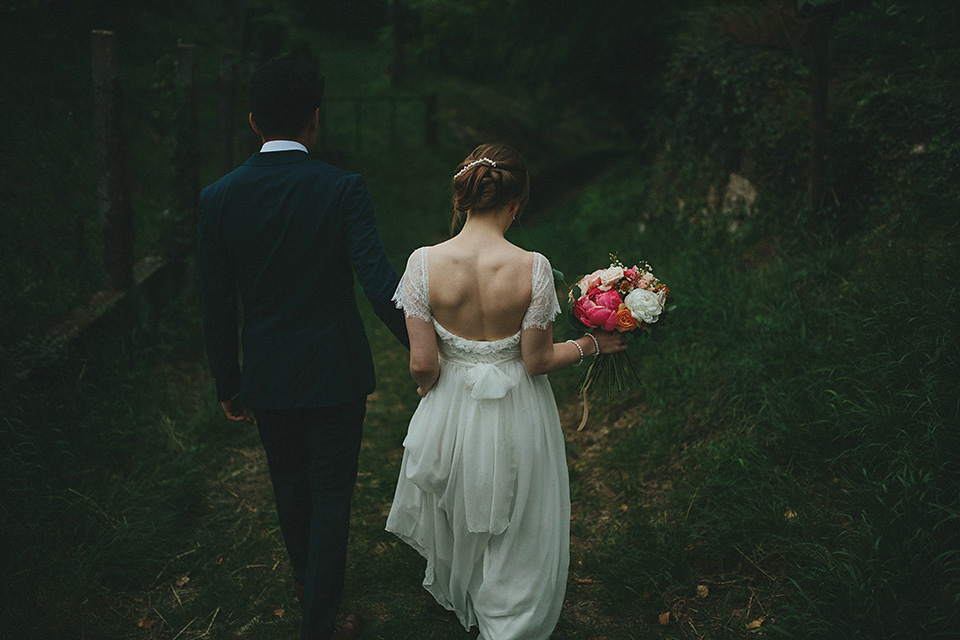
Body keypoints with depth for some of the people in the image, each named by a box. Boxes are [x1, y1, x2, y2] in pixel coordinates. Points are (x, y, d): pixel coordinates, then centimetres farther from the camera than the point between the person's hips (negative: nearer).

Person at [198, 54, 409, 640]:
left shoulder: (218, 199, -8)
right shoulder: (343, 190, -15)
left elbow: (218, 308, -3)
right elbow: (379, 281, -22)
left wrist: (230, 386, 8)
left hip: (266, 375, 3)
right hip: (335, 372, -3)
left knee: (289, 482, 25)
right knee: (332, 494, 11)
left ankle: (306, 576, 50)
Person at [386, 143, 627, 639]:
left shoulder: (425, 263, -18)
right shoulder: (532, 268, -21)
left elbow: (423, 364, -15)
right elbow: (537, 361, -14)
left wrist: (429, 388, 9)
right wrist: (593, 344, 3)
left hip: (451, 411, 2)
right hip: (517, 417, -2)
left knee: (456, 519, 30)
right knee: (515, 538, 22)